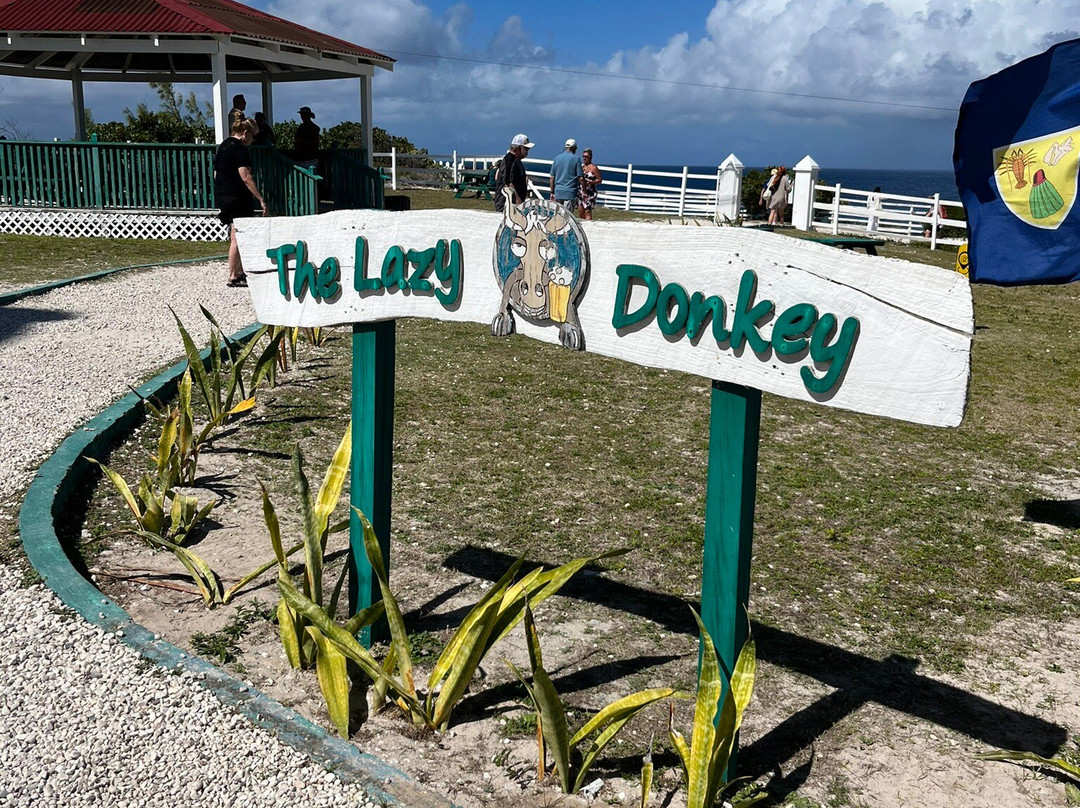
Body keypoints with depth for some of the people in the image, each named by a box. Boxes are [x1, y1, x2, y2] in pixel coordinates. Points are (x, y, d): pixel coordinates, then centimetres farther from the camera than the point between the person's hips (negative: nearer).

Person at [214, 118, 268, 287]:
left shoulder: (223, 146, 16)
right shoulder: (240, 148, -13)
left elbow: (216, 174, 22)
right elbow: (245, 177, -22)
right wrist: (261, 199, -23)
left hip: (221, 195, 10)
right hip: (237, 197, -10)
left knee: (235, 237, 17)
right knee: (237, 238, -5)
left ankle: (239, 272, 23)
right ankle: (233, 276, -3)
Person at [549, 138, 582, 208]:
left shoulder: (557, 158, 9)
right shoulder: (576, 159, -3)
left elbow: (552, 177, 10)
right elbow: (580, 178, -6)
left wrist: (552, 192, 16)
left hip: (558, 192, 4)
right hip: (570, 192, -4)